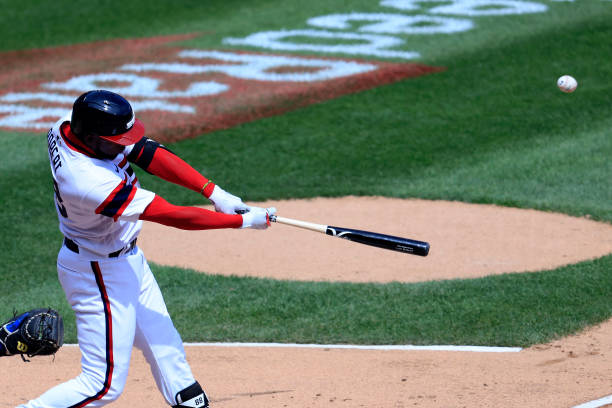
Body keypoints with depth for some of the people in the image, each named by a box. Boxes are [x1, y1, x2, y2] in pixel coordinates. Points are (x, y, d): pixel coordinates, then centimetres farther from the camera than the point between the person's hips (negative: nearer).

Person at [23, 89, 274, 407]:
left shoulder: (71, 126, -15)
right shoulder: (91, 182, -38)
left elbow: (147, 153, -10)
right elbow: (172, 215, -31)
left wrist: (213, 192, -16)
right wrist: (244, 220, -23)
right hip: (100, 273, -9)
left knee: (164, 345, 19)